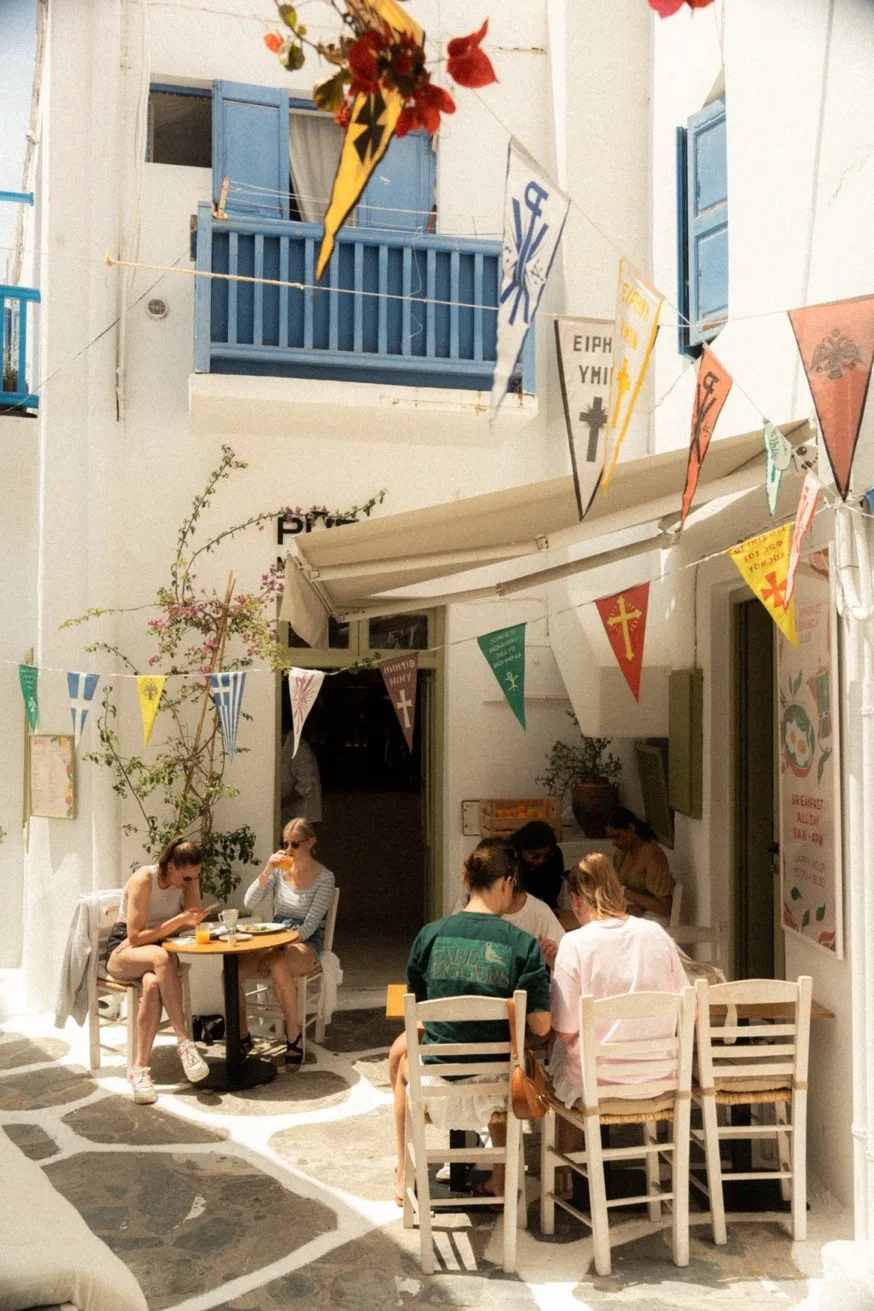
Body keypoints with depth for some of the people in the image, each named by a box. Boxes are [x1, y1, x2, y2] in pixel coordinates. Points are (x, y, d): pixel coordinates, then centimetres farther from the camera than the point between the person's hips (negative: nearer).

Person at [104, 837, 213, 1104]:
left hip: (156, 952, 4)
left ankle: (140, 1069, -33)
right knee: (160, 957, -40)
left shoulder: (188, 879, -3)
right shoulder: (143, 880, -20)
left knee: (153, 985, -35)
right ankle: (185, 1042, -38)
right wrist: (178, 921, -26)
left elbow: (192, 923, -6)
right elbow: (135, 937, -21)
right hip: (122, 951, -4)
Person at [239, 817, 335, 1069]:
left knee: (278, 967, -39)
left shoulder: (324, 878, -6)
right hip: (273, 938, 4)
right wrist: (267, 871, -17)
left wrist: (276, 952, -21)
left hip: (305, 942, -4)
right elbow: (249, 903, -4)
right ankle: (242, 1036, -3)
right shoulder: (279, 869, 5)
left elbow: (309, 925, -12)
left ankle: (293, 1034, -19)